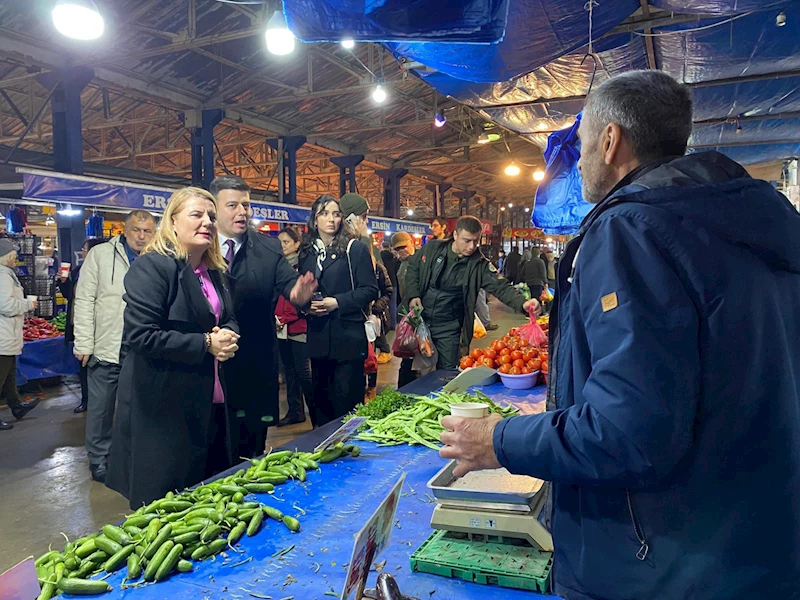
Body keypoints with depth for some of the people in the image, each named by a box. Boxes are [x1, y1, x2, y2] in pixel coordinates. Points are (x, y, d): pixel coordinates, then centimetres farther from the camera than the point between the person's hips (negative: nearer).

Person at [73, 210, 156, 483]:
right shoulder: (101, 254, 0)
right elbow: (84, 300, -2)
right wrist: (84, 343, -6)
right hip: (106, 349, -2)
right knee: (101, 409, 10)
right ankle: (98, 459, 28)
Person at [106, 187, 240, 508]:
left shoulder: (215, 272, 13)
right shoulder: (152, 266, -13)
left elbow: (229, 320, 21)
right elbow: (141, 335, -21)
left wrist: (229, 335, -4)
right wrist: (205, 344, -19)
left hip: (209, 402, 8)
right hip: (163, 406, -8)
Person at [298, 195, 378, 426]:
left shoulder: (355, 249, -2)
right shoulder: (306, 252, 11)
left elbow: (370, 290, -7)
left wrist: (338, 302, -17)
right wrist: (306, 305, -3)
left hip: (348, 336, -5)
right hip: (318, 337, 5)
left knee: (348, 399, 0)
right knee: (321, 398, 13)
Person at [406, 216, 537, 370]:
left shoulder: (480, 265, -10)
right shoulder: (433, 248, -6)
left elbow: (501, 287, -18)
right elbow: (413, 268, 7)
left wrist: (523, 304, -36)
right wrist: (413, 295, -7)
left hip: (448, 328, -1)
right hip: (419, 320, 1)